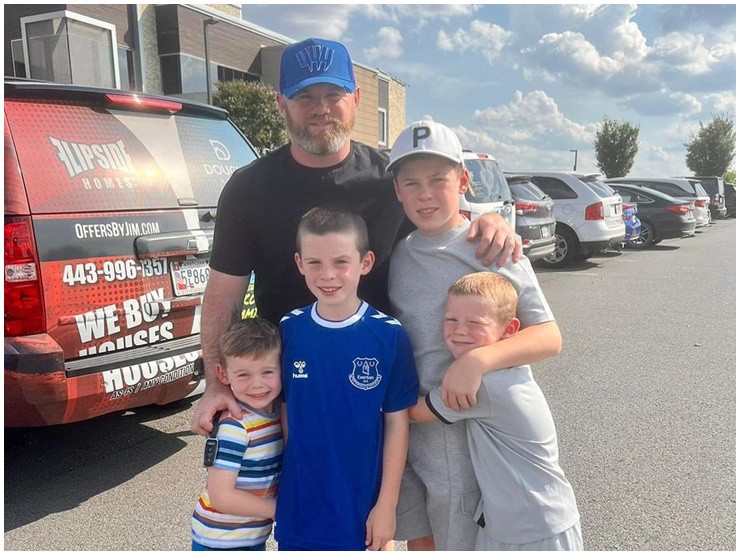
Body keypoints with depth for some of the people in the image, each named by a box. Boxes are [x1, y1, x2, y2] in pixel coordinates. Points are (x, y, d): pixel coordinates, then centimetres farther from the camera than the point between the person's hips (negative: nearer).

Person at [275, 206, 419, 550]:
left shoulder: (389, 335, -13)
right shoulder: (289, 330, -7)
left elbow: (397, 422, -7)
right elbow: (285, 410, 2)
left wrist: (387, 503, -5)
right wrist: (283, 484, 4)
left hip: (362, 505, -2)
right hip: (298, 505, 2)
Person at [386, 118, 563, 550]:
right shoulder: (398, 255, 3)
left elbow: (550, 337, -15)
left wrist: (478, 360, -31)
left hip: (464, 437, -4)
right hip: (404, 429, 5)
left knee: (461, 542, 12)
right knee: (419, 541, 20)